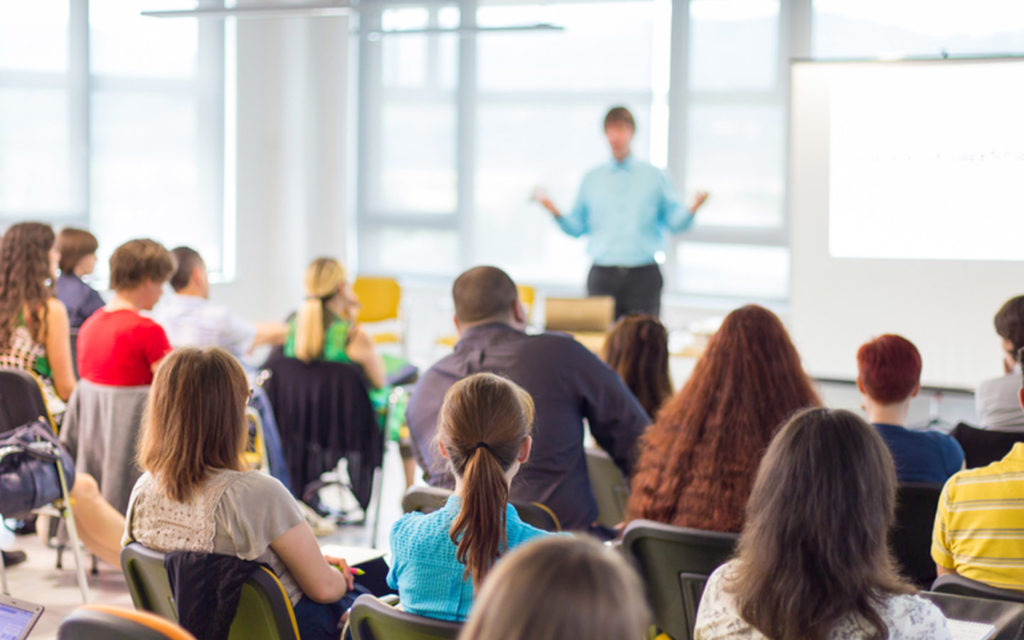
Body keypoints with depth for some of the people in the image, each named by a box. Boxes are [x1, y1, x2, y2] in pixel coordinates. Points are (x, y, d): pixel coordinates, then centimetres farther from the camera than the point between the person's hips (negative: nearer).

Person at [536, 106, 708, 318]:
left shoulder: (655, 176, 9)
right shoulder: (591, 179, 13)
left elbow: (674, 221, 4)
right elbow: (577, 227, 11)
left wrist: (692, 209, -15)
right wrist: (556, 212, -6)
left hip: (643, 275, -1)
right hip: (602, 275, 1)